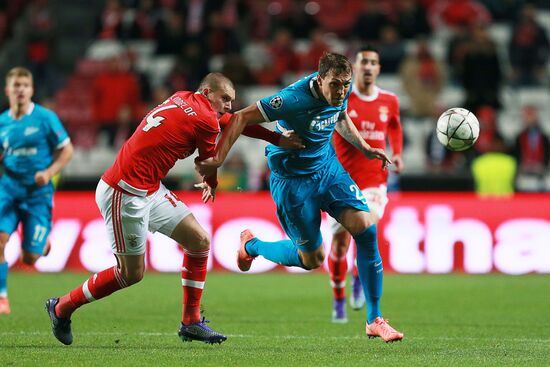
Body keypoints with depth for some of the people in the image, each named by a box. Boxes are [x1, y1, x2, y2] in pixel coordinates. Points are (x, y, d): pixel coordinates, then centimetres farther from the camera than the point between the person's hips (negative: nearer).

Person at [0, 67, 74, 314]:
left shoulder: (45, 118, -6)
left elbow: (67, 150, -1)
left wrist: (49, 172, -16)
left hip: (38, 192, -3)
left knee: (29, 258, -2)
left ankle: (44, 239, 35)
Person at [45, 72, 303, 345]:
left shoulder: (181, 99, 10)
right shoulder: (205, 120, -15)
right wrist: (212, 185, 24)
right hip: (124, 195, -10)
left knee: (200, 241, 8)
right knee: (132, 273, 1)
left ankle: (191, 322, 13)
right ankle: (61, 307, 18)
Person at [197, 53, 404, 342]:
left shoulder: (341, 90, -8)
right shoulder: (296, 99, -31)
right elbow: (241, 118, -28)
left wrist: (365, 148, 8)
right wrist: (216, 160, -33)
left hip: (328, 167, 6)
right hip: (292, 179, -6)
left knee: (365, 227, -13)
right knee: (312, 258, 2)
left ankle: (374, 320, -4)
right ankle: (252, 246, 34)